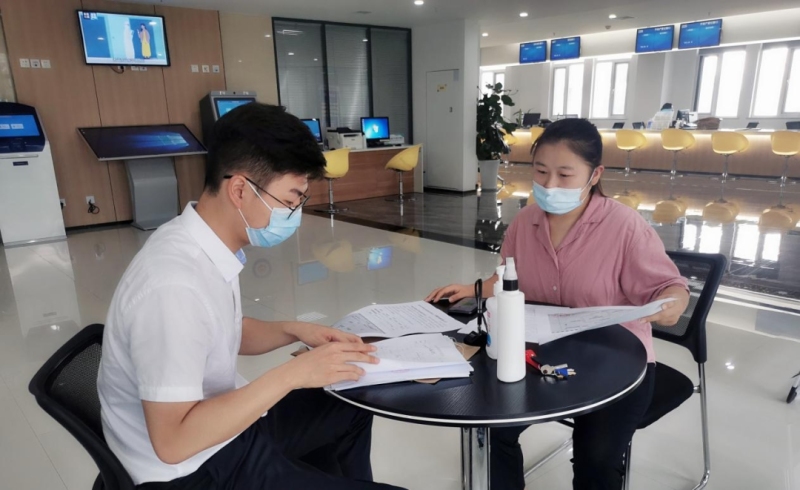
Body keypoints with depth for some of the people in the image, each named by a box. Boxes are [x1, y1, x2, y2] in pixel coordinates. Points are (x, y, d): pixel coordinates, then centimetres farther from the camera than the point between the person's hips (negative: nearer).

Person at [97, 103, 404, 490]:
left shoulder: (206, 245, -4)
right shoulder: (175, 283, -31)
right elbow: (173, 441, -29)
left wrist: (293, 331, -5)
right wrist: (292, 374, -27)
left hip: (223, 421, 8)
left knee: (351, 410, 21)